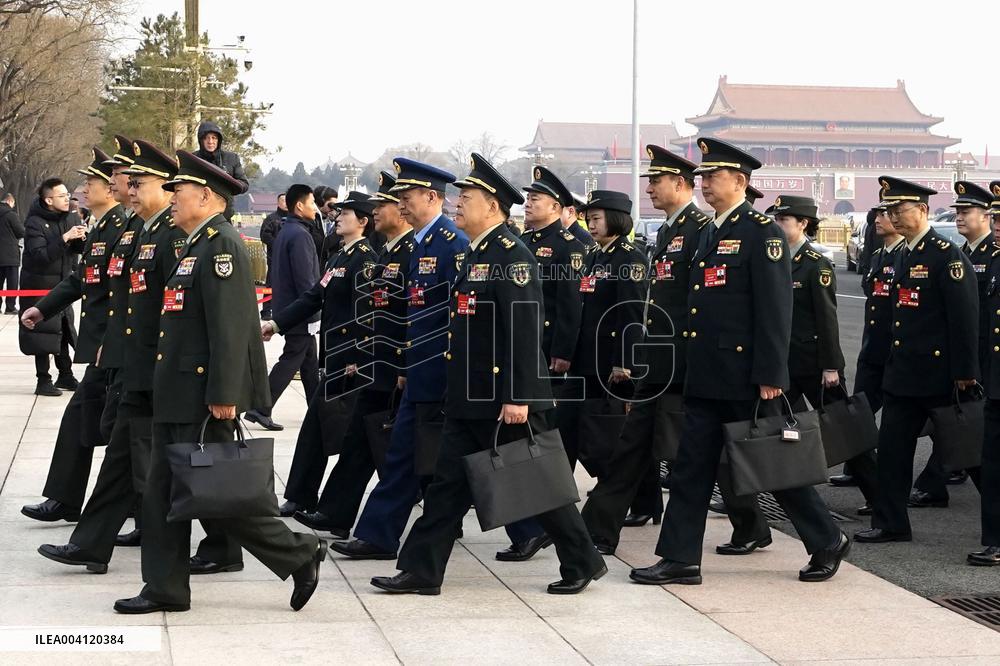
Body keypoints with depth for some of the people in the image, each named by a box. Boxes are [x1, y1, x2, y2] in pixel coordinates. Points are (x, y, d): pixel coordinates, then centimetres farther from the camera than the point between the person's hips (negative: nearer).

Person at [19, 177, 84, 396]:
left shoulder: (71, 218, 2)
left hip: (62, 284, 6)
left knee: (63, 330, 14)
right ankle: (43, 381, 3)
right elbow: (40, 255, -27)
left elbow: (81, 249, 6)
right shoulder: (35, 223, -16)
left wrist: (82, 238, -17)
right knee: (44, 333, -4)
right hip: (40, 286, -6)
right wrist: (64, 238, -33)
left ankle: (65, 376, 25)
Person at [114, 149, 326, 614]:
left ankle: (299, 554, 4)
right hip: (178, 396, 10)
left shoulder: (222, 246, -15)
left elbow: (230, 326, -22)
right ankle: (165, 589, 16)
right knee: (163, 492, 10)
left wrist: (223, 396, -25)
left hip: (203, 400, -10)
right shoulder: (196, 246, 17)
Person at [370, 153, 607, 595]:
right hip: (469, 399, 9)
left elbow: (524, 330, -22)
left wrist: (518, 397, -25)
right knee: (449, 483, 7)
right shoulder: (475, 254, 14)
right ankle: (420, 571, 10)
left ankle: (583, 563, 16)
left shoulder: (511, 255, -16)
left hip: (505, 399, -9)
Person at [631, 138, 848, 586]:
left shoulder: (762, 233, -11)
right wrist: (693, 367, 17)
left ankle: (827, 542, 17)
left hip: (745, 377, -8)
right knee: (692, 465, 6)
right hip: (706, 377, 8)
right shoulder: (709, 233, 15)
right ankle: (680, 560, 10)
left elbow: (775, 309, -16)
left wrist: (770, 376, -19)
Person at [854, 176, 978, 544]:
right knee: (892, 445, 6)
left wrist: (964, 373, -18)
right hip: (902, 372, 8)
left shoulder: (947, 256, -13)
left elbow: (965, 318, -16)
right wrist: (893, 361, 16)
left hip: (938, 372, -8)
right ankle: (890, 523, 11)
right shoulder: (905, 255, 13)